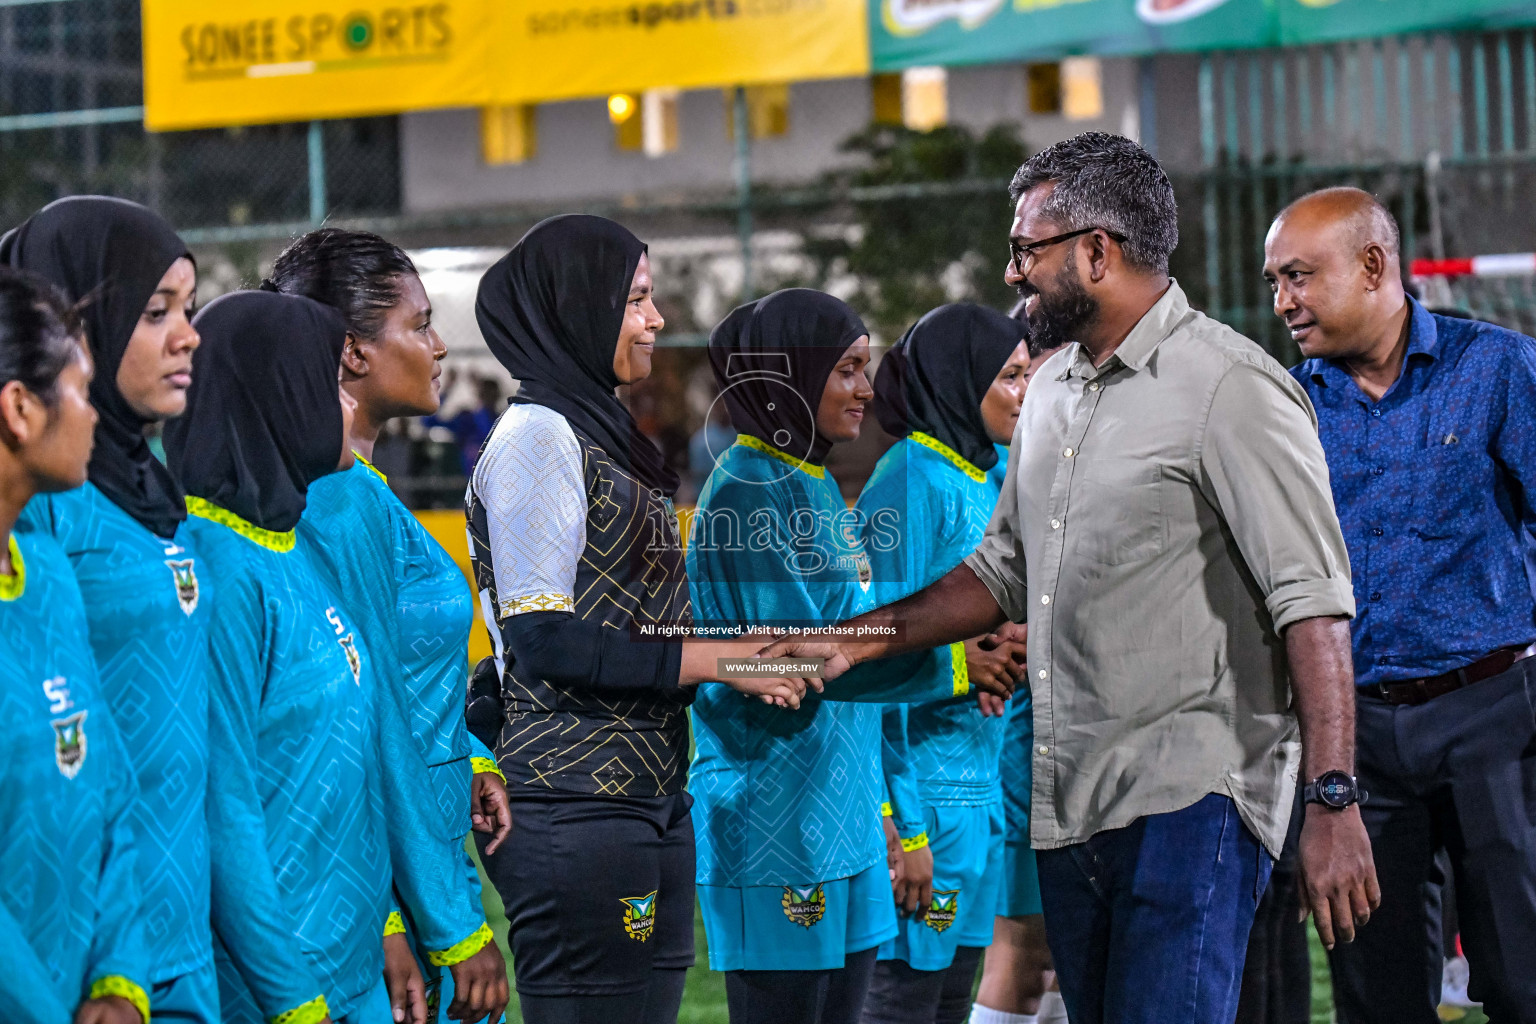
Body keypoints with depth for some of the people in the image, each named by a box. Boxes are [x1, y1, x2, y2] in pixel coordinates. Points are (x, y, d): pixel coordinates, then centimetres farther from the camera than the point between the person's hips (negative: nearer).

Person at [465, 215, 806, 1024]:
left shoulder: (602, 431, 19)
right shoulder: (536, 433, -9)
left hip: (648, 797, 9)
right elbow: (542, 639, -17)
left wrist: (748, 657, 8)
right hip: (576, 807, -9)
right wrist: (715, 658, -15)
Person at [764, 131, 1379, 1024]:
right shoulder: (1053, 395, 17)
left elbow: (1312, 602, -16)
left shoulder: (1230, 387, -10)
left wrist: (1333, 802, -22)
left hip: (1191, 794, -8)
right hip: (1068, 807, 8)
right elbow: (1005, 571, 26)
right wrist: (859, 640, 14)